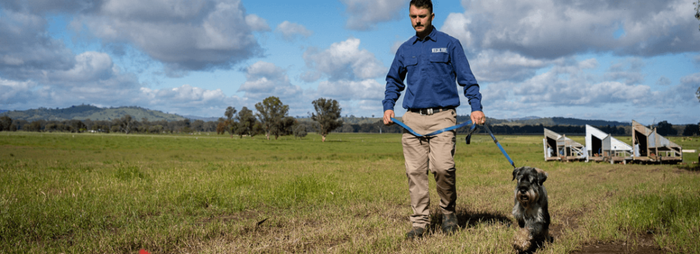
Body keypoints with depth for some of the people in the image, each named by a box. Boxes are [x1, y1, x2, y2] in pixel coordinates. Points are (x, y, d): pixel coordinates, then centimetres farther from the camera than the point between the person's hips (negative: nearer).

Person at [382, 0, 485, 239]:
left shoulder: (449, 44, 6)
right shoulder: (405, 49, 16)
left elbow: (467, 78, 3)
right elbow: (394, 81, 25)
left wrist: (476, 107, -9)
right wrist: (388, 106, 10)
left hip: (442, 116, -3)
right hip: (412, 118, 4)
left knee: (442, 167, -16)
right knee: (415, 172, 0)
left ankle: (448, 212, 8)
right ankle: (419, 222, 9)